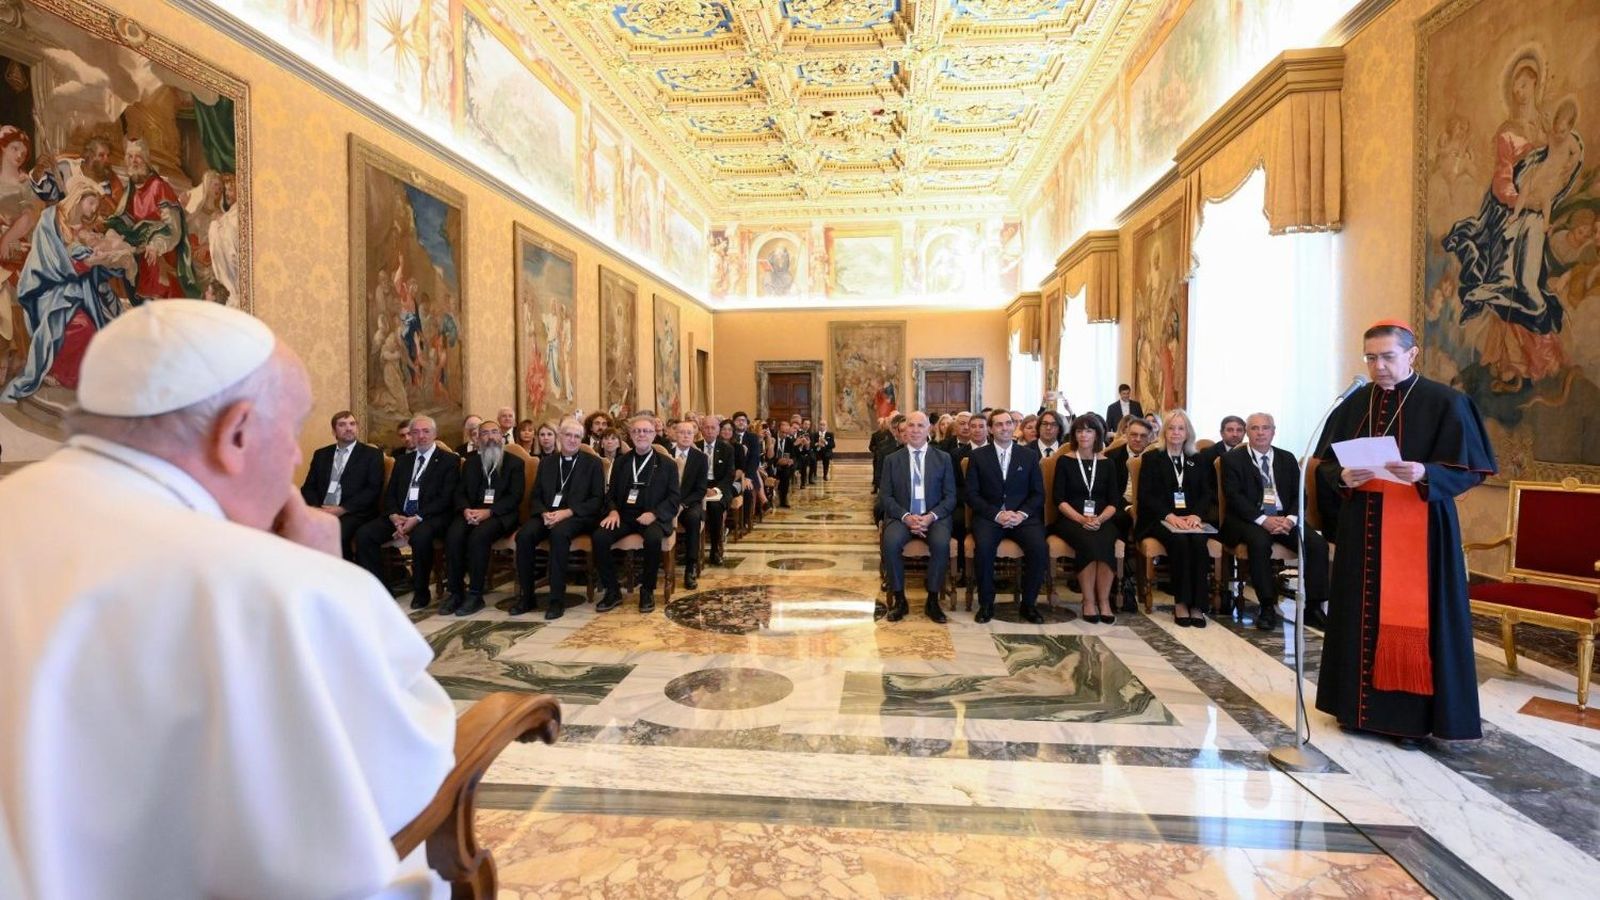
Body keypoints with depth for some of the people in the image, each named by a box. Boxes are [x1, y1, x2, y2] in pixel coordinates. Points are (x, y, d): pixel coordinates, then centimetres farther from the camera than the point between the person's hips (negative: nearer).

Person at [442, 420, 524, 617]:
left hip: (500, 514, -3)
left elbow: (515, 497, -2)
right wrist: (466, 509, -11)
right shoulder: (470, 462, 20)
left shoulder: (514, 462, 8)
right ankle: (454, 591, -19)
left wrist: (489, 511, -17)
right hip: (471, 512, 3)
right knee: (453, 534, -28)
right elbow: (460, 492, 12)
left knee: (479, 535, -33)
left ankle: (475, 595, -25)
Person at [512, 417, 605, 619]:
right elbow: (535, 496, 14)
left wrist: (567, 512, -14)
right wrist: (544, 513, -10)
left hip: (577, 517, -3)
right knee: (524, 535, -27)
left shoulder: (593, 463, 7)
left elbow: (598, 499, -1)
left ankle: (557, 599, -28)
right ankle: (526, 596, -13)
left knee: (559, 533, -36)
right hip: (547, 515, 4)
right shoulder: (546, 462, 18)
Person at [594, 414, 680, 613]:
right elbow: (611, 493, 17)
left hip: (652, 518, -3)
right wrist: (613, 511, -6)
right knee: (599, 537, -26)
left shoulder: (667, 465, 7)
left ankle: (647, 590, -13)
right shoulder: (620, 462, 17)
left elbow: (673, 499, 1)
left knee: (653, 538, -36)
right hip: (624, 515, 3)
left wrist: (654, 514, -17)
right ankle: (613, 591, -8)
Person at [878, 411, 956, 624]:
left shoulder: (943, 458, 8)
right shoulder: (892, 459, 8)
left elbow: (950, 496, 4)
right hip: (901, 517, 0)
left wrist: (932, 516, -15)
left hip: (934, 517, 0)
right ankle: (899, 599, -11)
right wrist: (906, 516, -16)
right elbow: (885, 496, 2)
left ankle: (932, 600, -12)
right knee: (890, 542, -31)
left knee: (941, 543, -32)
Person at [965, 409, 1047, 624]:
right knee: (984, 547, -32)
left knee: (1040, 548, -27)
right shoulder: (978, 456, 6)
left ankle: (1029, 603, -6)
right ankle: (986, 603, -12)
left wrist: (1022, 514, -11)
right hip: (989, 516, -1)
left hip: (1022, 516, 2)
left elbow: (1038, 493, 8)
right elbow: (972, 494, 0)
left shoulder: (1029, 456, 11)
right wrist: (997, 514, -14)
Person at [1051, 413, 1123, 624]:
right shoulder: (1065, 461, 6)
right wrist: (1081, 519, -16)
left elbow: (1114, 502, 7)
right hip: (1071, 520, -2)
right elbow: (1058, 499, -2)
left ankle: (1104, 601, -23)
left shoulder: (1107, 464, 12)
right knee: (1088, 542, -33)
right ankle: (1089, 602, -23)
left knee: (1105, 543, -31)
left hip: (1102, 520, 2)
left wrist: (1099, 519, -14)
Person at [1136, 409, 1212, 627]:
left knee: (1199, 540, -30)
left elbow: (1207, 493, 11)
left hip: (1189, 519, 2)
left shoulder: (1197, 460, 19)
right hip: (1159, 519, -2)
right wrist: (1169, 516, -16)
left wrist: (1195, 514, -10)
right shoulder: (1151, 458, 9)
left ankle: (1196, 604, -26)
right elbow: (1145, 495, -1)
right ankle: (1180, 602, -24)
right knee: (1179, 540, -32)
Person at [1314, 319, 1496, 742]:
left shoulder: (1445, 402, -4)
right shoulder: (1354, 404, 7)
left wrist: (1425, 474, -24)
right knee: (1362, 615, 8)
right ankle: (1359, 702, 20)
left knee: (1413, 618, 1)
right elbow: (1325, 464, 8)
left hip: (1419, 528, -3)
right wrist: (1343, 477, -13)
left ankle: (1414, 713, 13)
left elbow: (1469, 467, -6)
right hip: (1362, 527, 4)